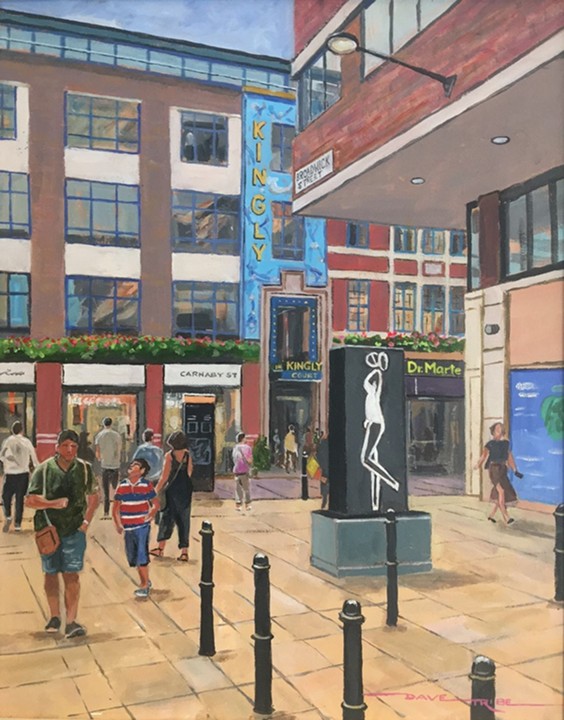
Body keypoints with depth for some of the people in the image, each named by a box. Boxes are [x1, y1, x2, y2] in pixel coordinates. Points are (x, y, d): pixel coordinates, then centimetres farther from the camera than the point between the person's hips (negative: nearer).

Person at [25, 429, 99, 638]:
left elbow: (93, 497, 10)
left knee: (72, 574, -4)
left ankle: (71, 622, 1)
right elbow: (30, 500, -8)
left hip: (75, 530, 0)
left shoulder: (84, 469, -3)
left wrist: (87, 521, 1)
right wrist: (53, 504, -23)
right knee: (51, 574, 12)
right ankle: (54, 616, 29)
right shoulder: (44, 470, -9)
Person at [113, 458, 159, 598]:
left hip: (142, 526, -4)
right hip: (128, 528, 5)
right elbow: (115, 508, 7)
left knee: (141, 556, -7)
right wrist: (118, 524, 1)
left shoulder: (147, 485, -7)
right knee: (132, 556, 13)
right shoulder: (122, 486, 2)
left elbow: (156, 504, 1)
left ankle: (144, 586, 8)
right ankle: (145, 581, 33)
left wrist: (149, 517, -8)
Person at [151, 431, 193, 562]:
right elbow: (189, 473, 8)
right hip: (186, 491, 3)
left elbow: (165, 476, -11)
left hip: (172, 490, -3)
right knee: (183, 520, 7)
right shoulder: (188, 455, 1)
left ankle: (161, 548, 11)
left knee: (167, 517, 9)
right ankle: (184, 551, 6)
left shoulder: (169, 455, -9)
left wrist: (156, 490, -4)